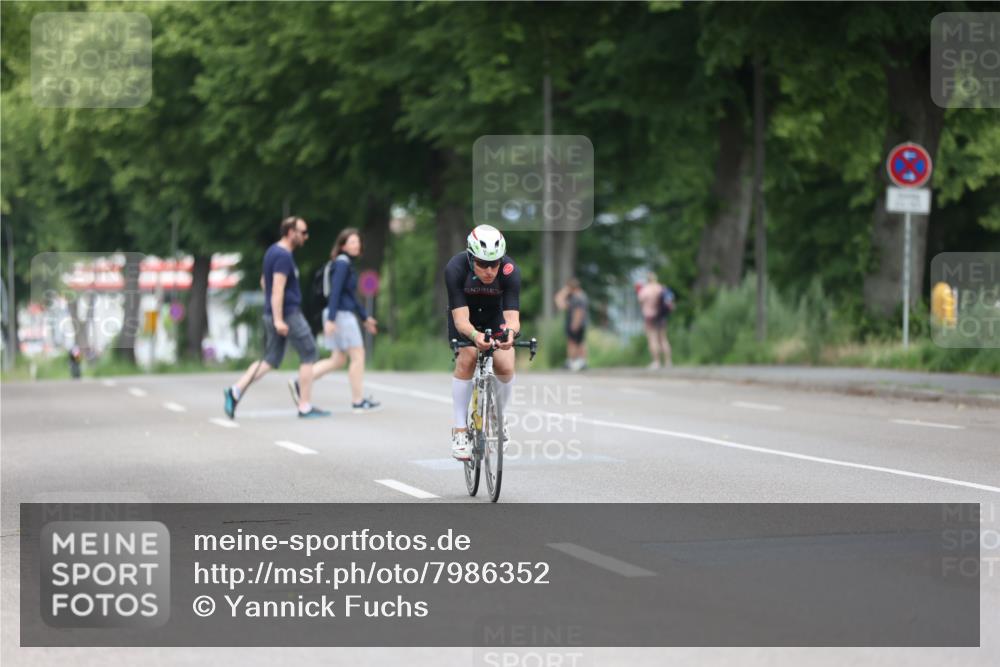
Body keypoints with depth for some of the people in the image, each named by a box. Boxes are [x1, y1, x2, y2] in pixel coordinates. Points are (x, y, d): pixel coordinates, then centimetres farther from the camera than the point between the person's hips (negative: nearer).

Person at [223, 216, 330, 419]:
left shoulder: (273, 252, 14)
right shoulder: (283, 256, -16)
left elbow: (264, 282, 24)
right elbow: (278, 288, -23)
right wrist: (278, 320, -27)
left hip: (275, 314, 9)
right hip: (288, 314, -9)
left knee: (271, 359, 10)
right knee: (308, 354, 1)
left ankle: (236, 391, -2)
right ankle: (305, 406, 4)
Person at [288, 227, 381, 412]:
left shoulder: (347, 264, 17)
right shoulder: (342, 263, -13)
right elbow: (335, 292, -21)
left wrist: (365, 318, 26)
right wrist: (331, 319, -26)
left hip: (344, 315, 10)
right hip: (342, 315, -10)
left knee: (338, 360, 11)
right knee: (358, 356, -3)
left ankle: (299, 384, 8)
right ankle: (357, 402, 3)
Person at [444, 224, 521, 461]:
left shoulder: (510, 271, -32)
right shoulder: (455, 269, -35)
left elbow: (512, 316, -38)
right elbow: (461, 319, -39)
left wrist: (510, 332, -61)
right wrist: (475, 335, -60)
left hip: (494, 316, 1)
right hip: (465, 317, -1)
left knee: (505, 366, -17)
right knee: (467, 358, -26)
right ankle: (459, 431, -19)